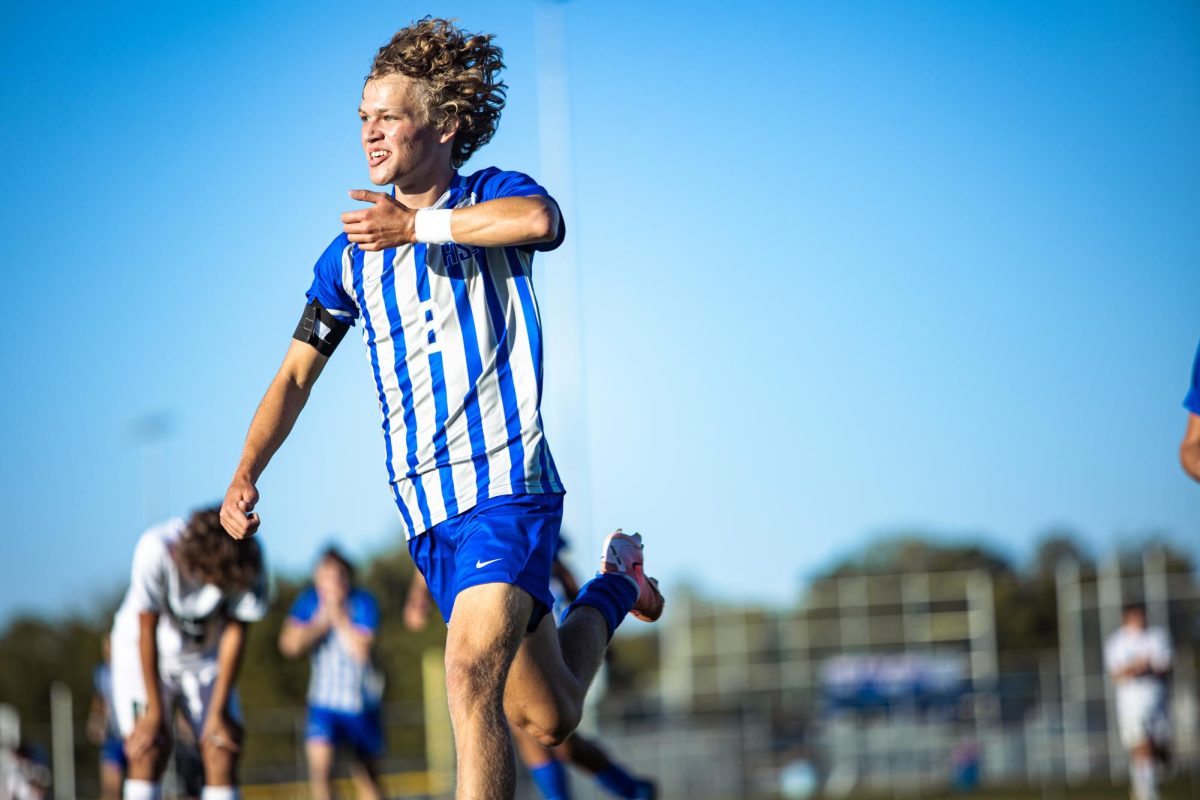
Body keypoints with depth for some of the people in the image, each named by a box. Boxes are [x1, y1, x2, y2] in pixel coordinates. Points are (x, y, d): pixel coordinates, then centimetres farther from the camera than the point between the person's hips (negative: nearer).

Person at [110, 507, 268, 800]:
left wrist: (218, 711, -14)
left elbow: (235, 633, -16)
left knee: (223, 749, -11)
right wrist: (153, 710, -19)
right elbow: (147, 633, -23)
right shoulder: (155, 551, -33)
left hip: (204, 657, 3)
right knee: (150, 748, -18)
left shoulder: (248, 560, -26)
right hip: (144, 654, -3)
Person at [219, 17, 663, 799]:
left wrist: (416, 225, -22)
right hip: (426, 507, 5)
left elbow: (542, 220, -29)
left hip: (507, 483, -5)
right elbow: (297, 373, 14)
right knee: (549, 720, 15)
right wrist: (246, 474, -1)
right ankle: (613, 588, 45)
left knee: (470, 677, -26)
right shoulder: (351, 253, 9)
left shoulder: (494, 199, -3)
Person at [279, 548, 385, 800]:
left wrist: (339, 616, -19)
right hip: (323, 699, 0)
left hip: (361, 700, 0)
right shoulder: (309, 601, -6)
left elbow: (360, 649, -23)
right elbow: (289, 644, -15)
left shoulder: (363, 602, -12)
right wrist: (322, 620, -17)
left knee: (366, 774, 14)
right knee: (319, 764, -22)